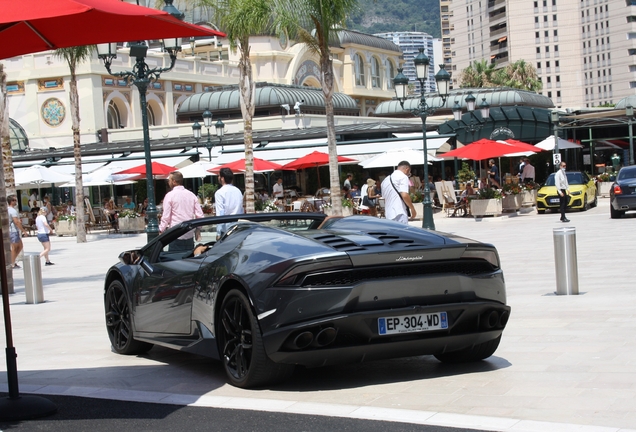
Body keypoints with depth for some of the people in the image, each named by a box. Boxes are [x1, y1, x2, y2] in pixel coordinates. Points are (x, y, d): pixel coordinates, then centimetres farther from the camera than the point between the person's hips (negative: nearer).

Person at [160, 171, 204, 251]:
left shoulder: (170, 195, -5)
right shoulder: (191, 195, 9)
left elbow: (166, 217, -7)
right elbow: (200, 215, 6)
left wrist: (161, 230, 3)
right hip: (190, 235, 5)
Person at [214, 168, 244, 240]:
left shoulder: (220, 193, -8)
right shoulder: (238, 191, 10)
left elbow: (220, 214, -12)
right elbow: (242, 211, 13)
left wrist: (218, 233, -11)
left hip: (226, 229, -6)